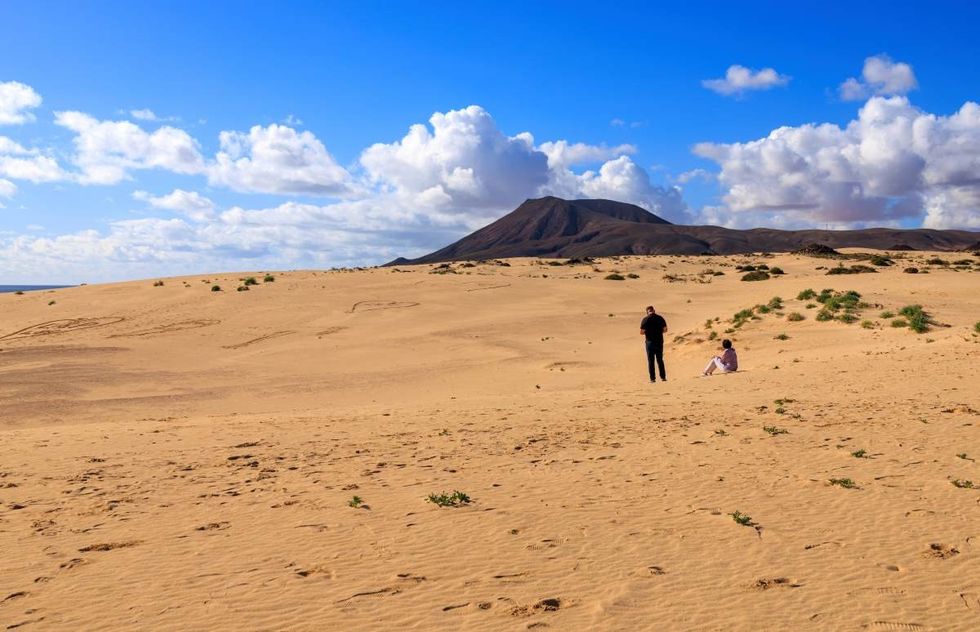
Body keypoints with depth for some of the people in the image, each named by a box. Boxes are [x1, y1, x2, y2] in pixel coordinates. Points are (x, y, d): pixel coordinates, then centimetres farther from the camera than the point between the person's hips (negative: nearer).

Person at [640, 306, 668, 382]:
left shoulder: (645, 319, -8)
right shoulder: (660, 318, 1)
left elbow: (641, 332, -9)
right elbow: (665, 330, 5)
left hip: (650, 342, -3)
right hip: (659, 341, 3)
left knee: (650, 361, 3)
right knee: (660, 360, 13)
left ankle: (653, 378, 1)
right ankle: (663, 377, 12)